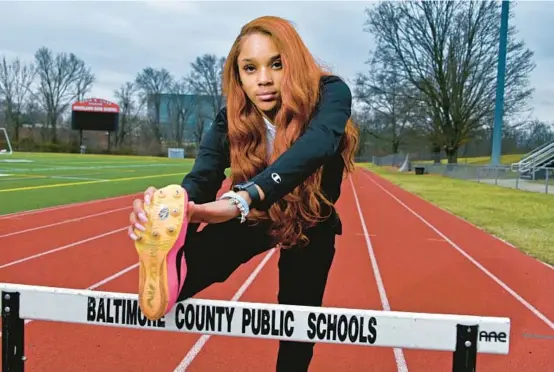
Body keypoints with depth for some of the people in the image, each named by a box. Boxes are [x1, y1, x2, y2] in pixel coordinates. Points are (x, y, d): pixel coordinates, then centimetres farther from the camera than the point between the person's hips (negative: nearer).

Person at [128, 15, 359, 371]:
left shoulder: (329, 93, -34)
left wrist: (242, 198, -71)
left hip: (312, 224, 0)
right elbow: (202, 178, -39)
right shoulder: (230, 122, -26)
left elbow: (318, 143, -55)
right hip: (253, 216, 1)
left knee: (299, 318, 12)